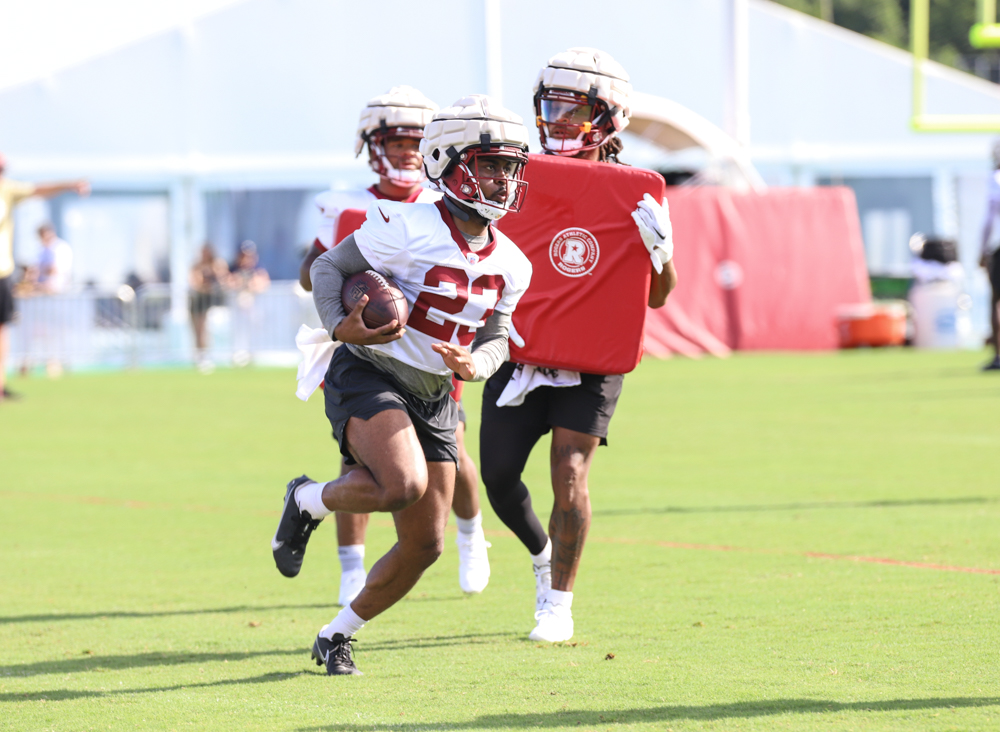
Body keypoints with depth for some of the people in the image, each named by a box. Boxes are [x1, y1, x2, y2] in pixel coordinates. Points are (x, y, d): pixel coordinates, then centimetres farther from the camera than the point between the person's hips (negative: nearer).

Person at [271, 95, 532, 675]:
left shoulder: (510, 265, 4)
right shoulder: (407, 227, -16)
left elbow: (496, 341, 8)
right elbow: (329, 268, -8)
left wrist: (475, 363, -16)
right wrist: (340, 326, -26)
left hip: (432, 400, 7)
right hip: (367, 379, -7)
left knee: (425, 545, 4)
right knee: (405, 484, -33)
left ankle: (338, 635, 23)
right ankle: (309, 501, -2)